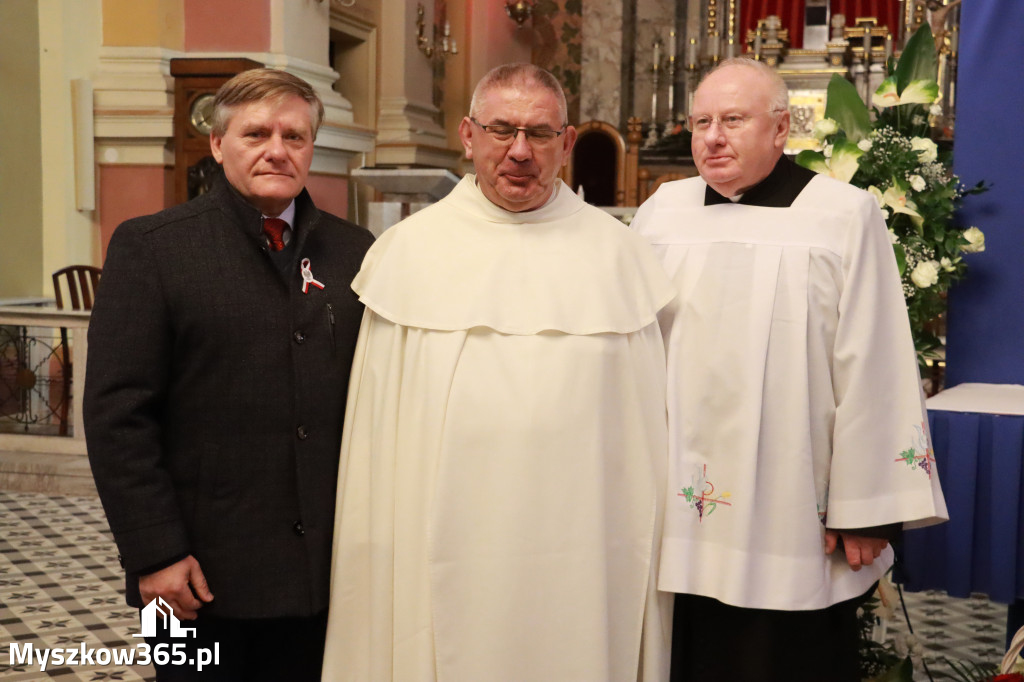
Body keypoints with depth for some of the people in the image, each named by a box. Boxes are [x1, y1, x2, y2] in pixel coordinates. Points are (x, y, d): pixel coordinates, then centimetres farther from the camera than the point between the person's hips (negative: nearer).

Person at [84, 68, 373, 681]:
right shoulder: (151, 247, -3)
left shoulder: (354, 252, 6)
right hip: (204, 574, -3)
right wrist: (155, 552, -11)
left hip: (325, 569, 3)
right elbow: (117, 414, -7)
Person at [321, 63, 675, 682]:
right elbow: (374, 424, 3)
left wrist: (651, 555, 1)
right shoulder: (407, 251, 3)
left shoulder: (617, 253, 4)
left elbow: (650, 420, 4)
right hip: (443, 555, 0)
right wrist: (373, 556, 1)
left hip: (586, 566, 1)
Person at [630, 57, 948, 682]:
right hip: (675, 509, 3)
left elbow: (870, 368, -6)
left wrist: (864, 511, -8)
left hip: (791, 525, -3)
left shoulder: (844, 216, -4)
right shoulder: (664, 209, 7)